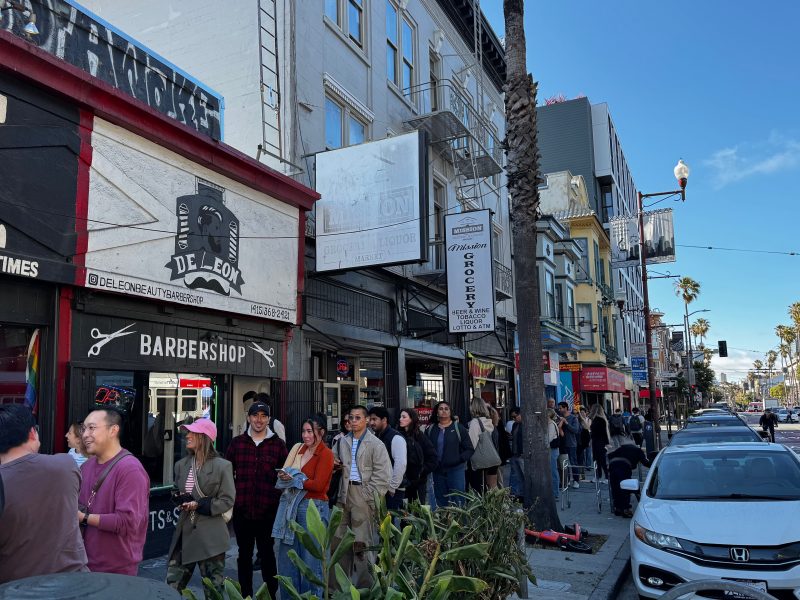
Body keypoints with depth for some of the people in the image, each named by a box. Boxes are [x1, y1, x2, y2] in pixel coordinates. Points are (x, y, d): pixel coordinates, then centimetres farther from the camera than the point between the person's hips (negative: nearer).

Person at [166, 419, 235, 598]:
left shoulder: (222, 466, -10)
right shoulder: (181, 464, 8)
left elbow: (228, 501, -11)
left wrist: (199, 505, -19)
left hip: (210, 537, -6)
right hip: (184, 532, 6)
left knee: (213, 589, 7)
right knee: (172, 586, 10)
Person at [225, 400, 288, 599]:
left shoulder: (278, 444, 1)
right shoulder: (237, 442, 5)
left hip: (268, 510, -2)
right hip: (242, 509, 2)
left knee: (267, 553, 8)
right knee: (244, 554, 13)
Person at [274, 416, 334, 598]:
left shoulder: (325, 454, -9)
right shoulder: (299, 449, 11)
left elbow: (318, 485, -16)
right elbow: (287, 473, 11)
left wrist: (294, 480, -9)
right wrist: (284, 476, -11)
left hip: (313, 507, -7)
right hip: (292, 505, 7)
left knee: (310, 559, 3)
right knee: (286, 556, 13)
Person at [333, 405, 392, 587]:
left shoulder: (375, 444, -6)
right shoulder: (343, 441, 10)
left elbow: (383, 475, -9)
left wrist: (368, 495, -11)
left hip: (363, 493, -6)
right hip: (345, 492, 6)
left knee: (362, 541, -2)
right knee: (338, 538, 11)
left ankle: (364, 585, 12)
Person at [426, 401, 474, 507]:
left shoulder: (459, 428, 0)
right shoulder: (430, 430, 8)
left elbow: (470, 449, -1)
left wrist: (459, 459, -14)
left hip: (456, 470, -3)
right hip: (438, 471, 3)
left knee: (458, 501, -3)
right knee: (440, 503, 12)